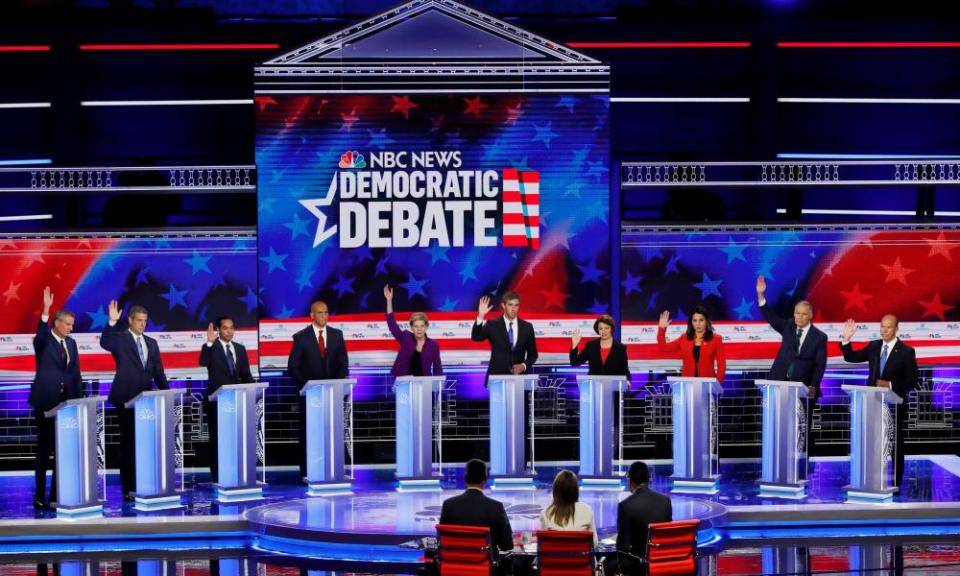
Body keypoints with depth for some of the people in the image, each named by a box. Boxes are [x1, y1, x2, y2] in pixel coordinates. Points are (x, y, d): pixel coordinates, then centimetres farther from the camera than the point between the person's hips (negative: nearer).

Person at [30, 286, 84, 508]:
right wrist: (45, 311, -44)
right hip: (45, 400, -5)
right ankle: (40, 496, 4)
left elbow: (76, 373, 13)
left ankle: (57, 493, 12)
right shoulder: (43, 342, -5)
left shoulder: (71, 343, 12)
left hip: (66, 401, 5)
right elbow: (40, 336, -31)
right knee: (44, 447, -1)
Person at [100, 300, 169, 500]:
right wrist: (111, 322, -35)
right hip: (126, 398, -5)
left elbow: (158, 372, 15)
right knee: (128, 442, 0)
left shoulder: (151, 343, 15)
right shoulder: (120, 339, -1)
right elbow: (105, 343, -23)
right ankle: (128, 489, 3)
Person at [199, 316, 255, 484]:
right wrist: (209, 342, -33)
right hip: (216, 400, -4)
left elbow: (246, 374, 13)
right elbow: (203, 362, -23)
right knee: (216, 439, 2)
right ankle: (217, 475, 5)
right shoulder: (212, 348, -2)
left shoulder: (240, 349, 12)